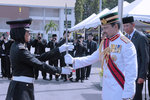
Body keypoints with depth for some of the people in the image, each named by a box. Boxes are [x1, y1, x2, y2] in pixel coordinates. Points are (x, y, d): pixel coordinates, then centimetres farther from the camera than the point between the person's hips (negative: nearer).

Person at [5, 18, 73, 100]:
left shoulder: (16, 46, 10)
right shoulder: (20, 50, -18)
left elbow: (39, 58, 7)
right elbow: (40, 65, -16)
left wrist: (59, 50, 6)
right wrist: (60, 71, -7)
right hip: (21, 89, -9)